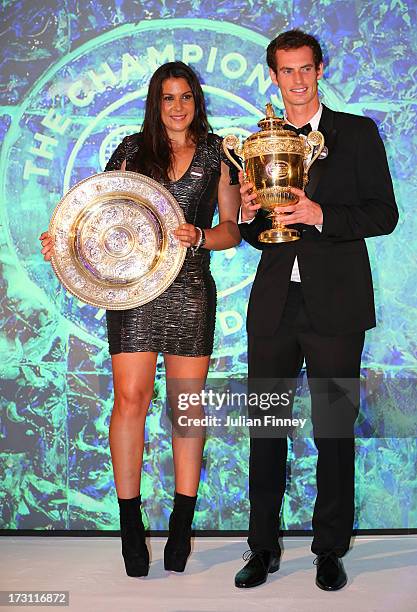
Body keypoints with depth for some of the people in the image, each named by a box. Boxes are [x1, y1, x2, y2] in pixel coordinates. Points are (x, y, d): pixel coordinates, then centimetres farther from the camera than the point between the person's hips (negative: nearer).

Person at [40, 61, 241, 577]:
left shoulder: (217, 154, 11)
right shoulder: (133, 149, 11)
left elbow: (232, 229, 8)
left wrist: (198, 237, -13)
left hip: (190, 287, 0)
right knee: (130, 398, -5)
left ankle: (181, 525, 13)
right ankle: (130, 525, 8)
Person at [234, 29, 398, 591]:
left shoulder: (358, 134, 5)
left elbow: (385, 214, -3)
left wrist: (320, 215, -16)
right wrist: (249, 214, -6)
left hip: (335, 303, -3)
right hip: (274, 305, 3)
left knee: (335, 429, 4)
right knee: (265, 428, 7)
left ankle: (330, 550, 19)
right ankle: (264, 547, 20)